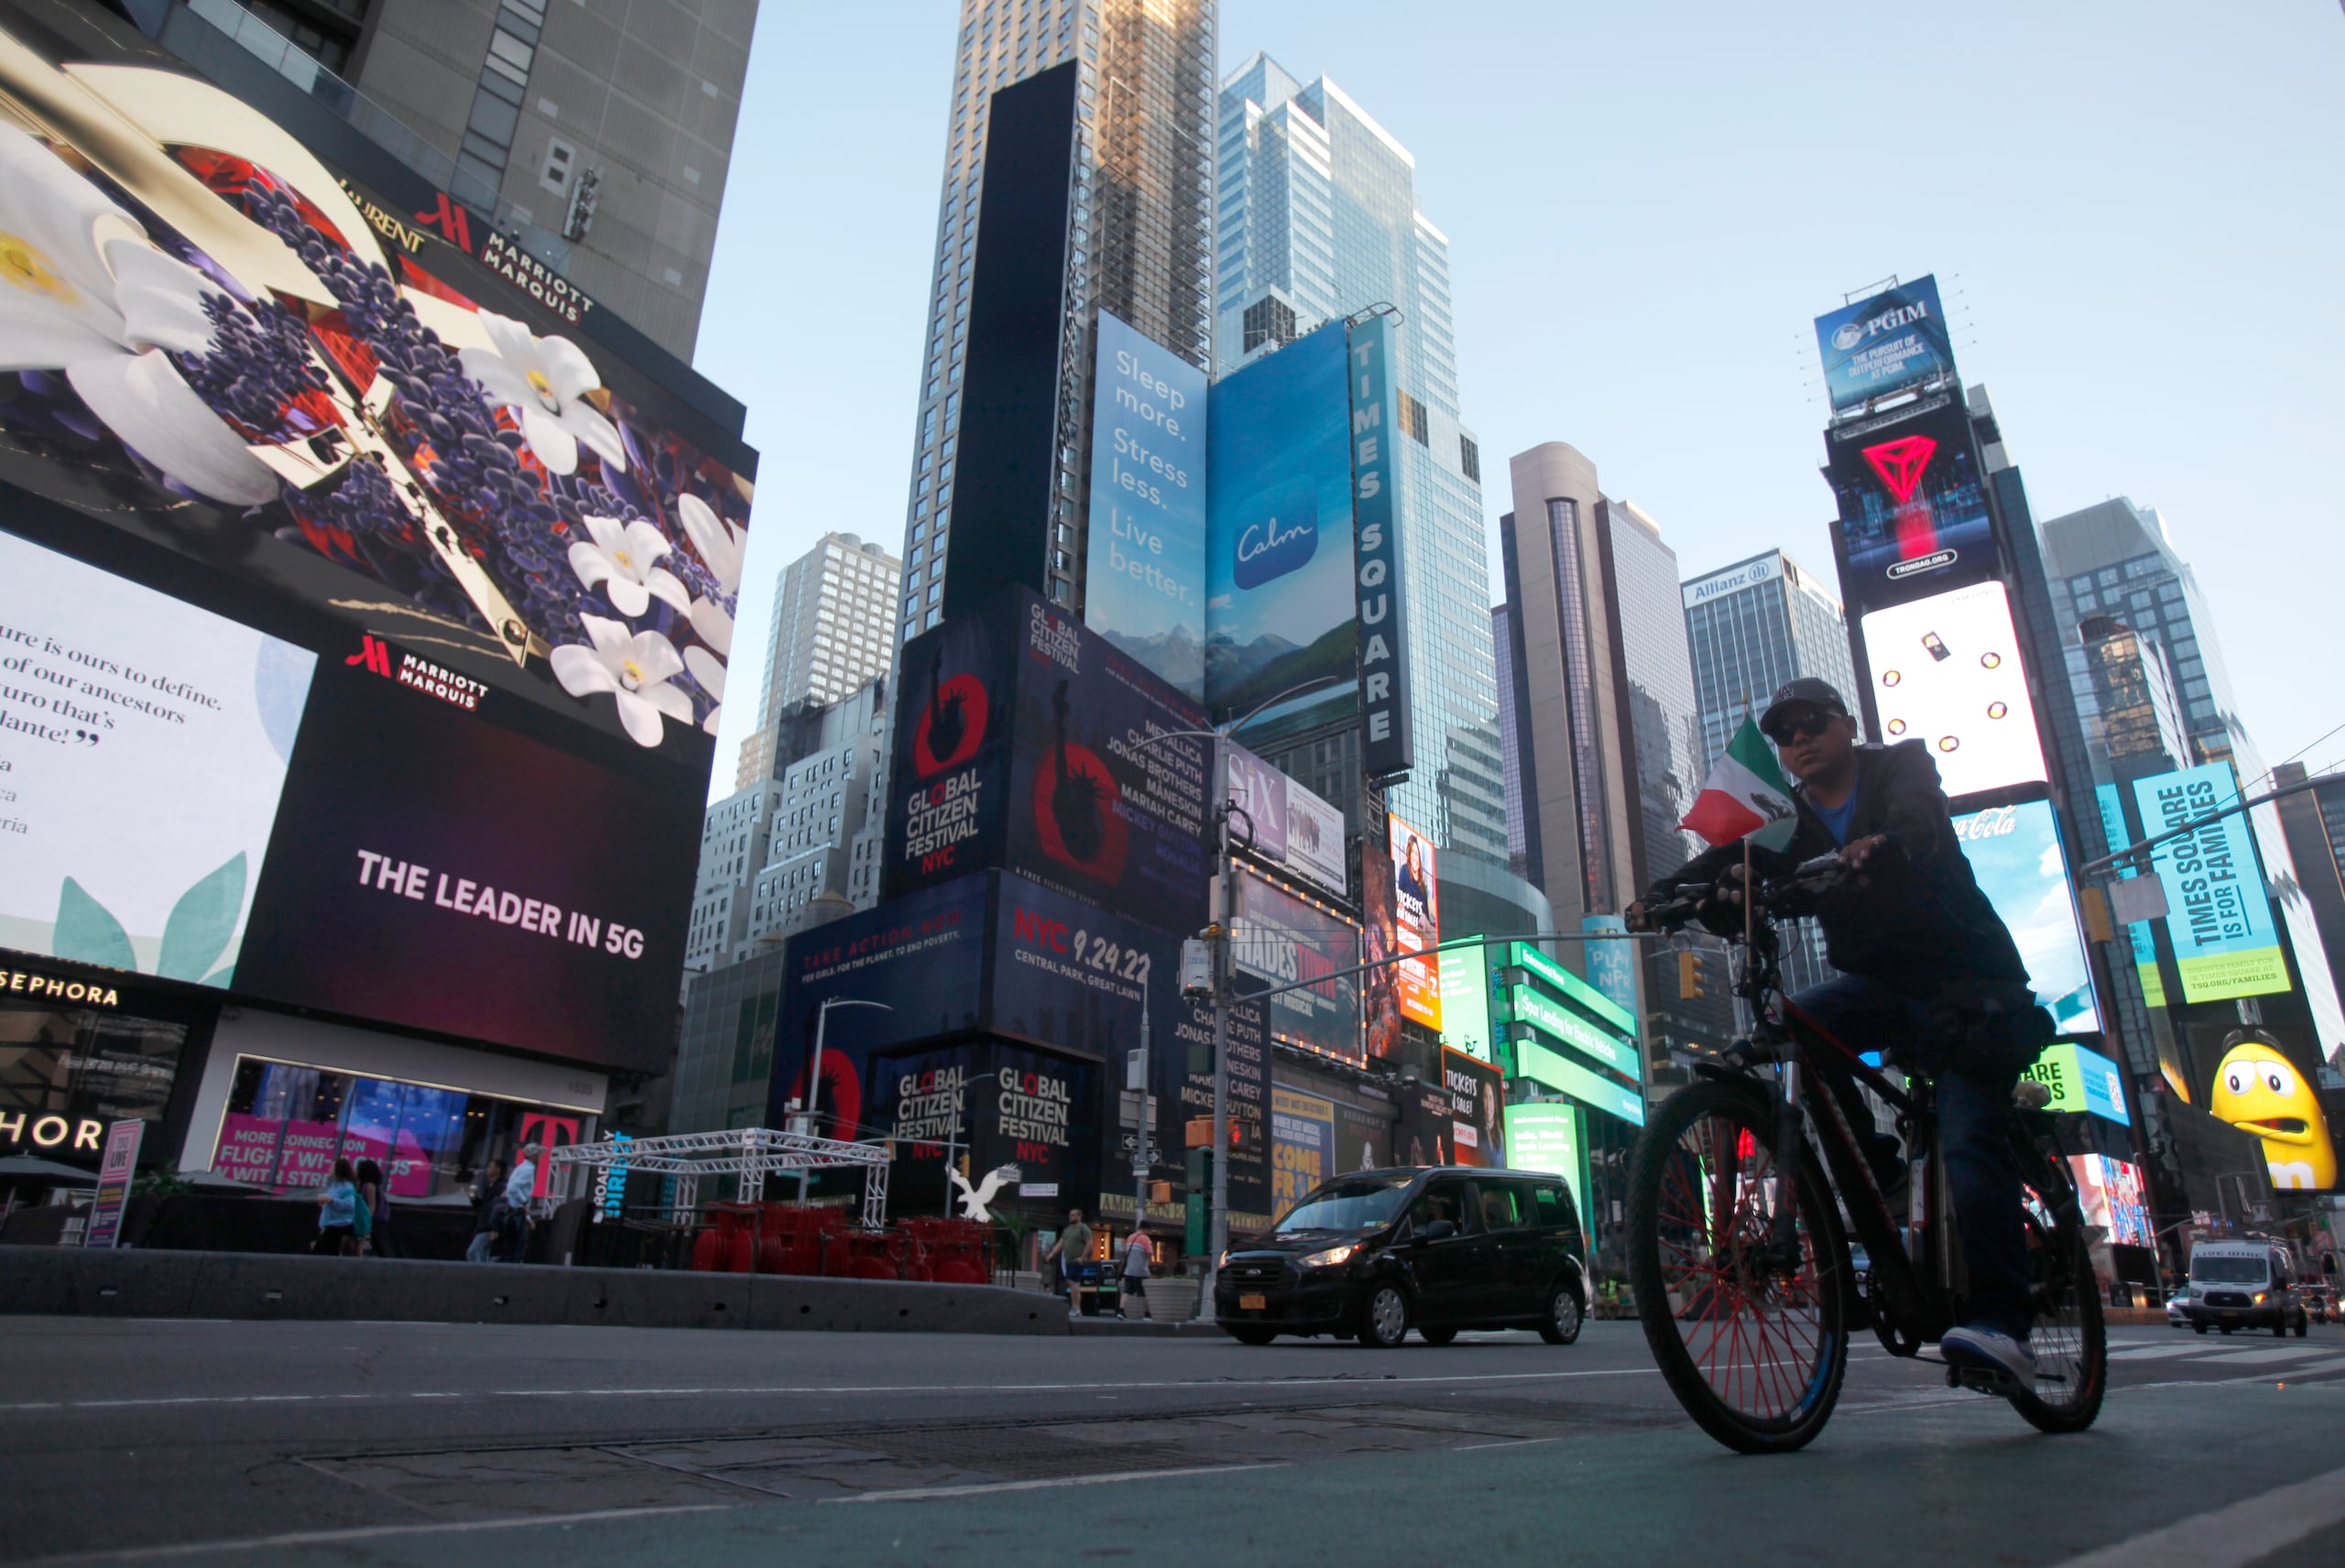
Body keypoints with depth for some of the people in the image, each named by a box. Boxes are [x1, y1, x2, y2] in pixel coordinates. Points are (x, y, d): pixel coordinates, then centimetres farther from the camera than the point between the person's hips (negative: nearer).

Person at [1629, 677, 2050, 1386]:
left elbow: (1916, 819, -29)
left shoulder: (1901, 765, -5)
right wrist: (1663, 896, -33)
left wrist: (1881, 845, -53)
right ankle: (1875, 1169, -8)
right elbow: (1722, 862, -11)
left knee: (1969, 1138, -20)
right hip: (1878, 983, 4)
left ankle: (1999, 1321, -20)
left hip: (1966, 984, -4)